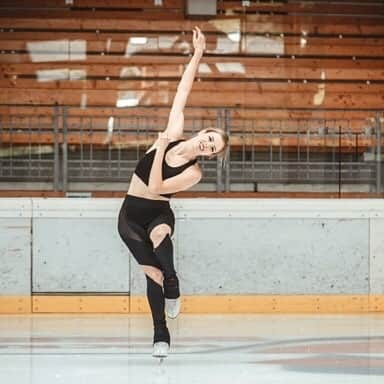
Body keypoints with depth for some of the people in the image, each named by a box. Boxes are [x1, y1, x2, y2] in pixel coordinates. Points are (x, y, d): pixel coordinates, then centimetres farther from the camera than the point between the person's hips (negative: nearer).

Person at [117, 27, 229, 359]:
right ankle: (161, 335, 6)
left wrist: (161, 150, -27)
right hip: (131, 214, 3)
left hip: (158, 214, -3)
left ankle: (172, 287, -16)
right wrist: (198, 55, -10)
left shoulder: (193, 173, -17)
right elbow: (183, 92, -5)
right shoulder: (174, 133, -9)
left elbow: (155, 188, -24)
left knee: (159, 235, -39)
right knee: (152, 271, -4)